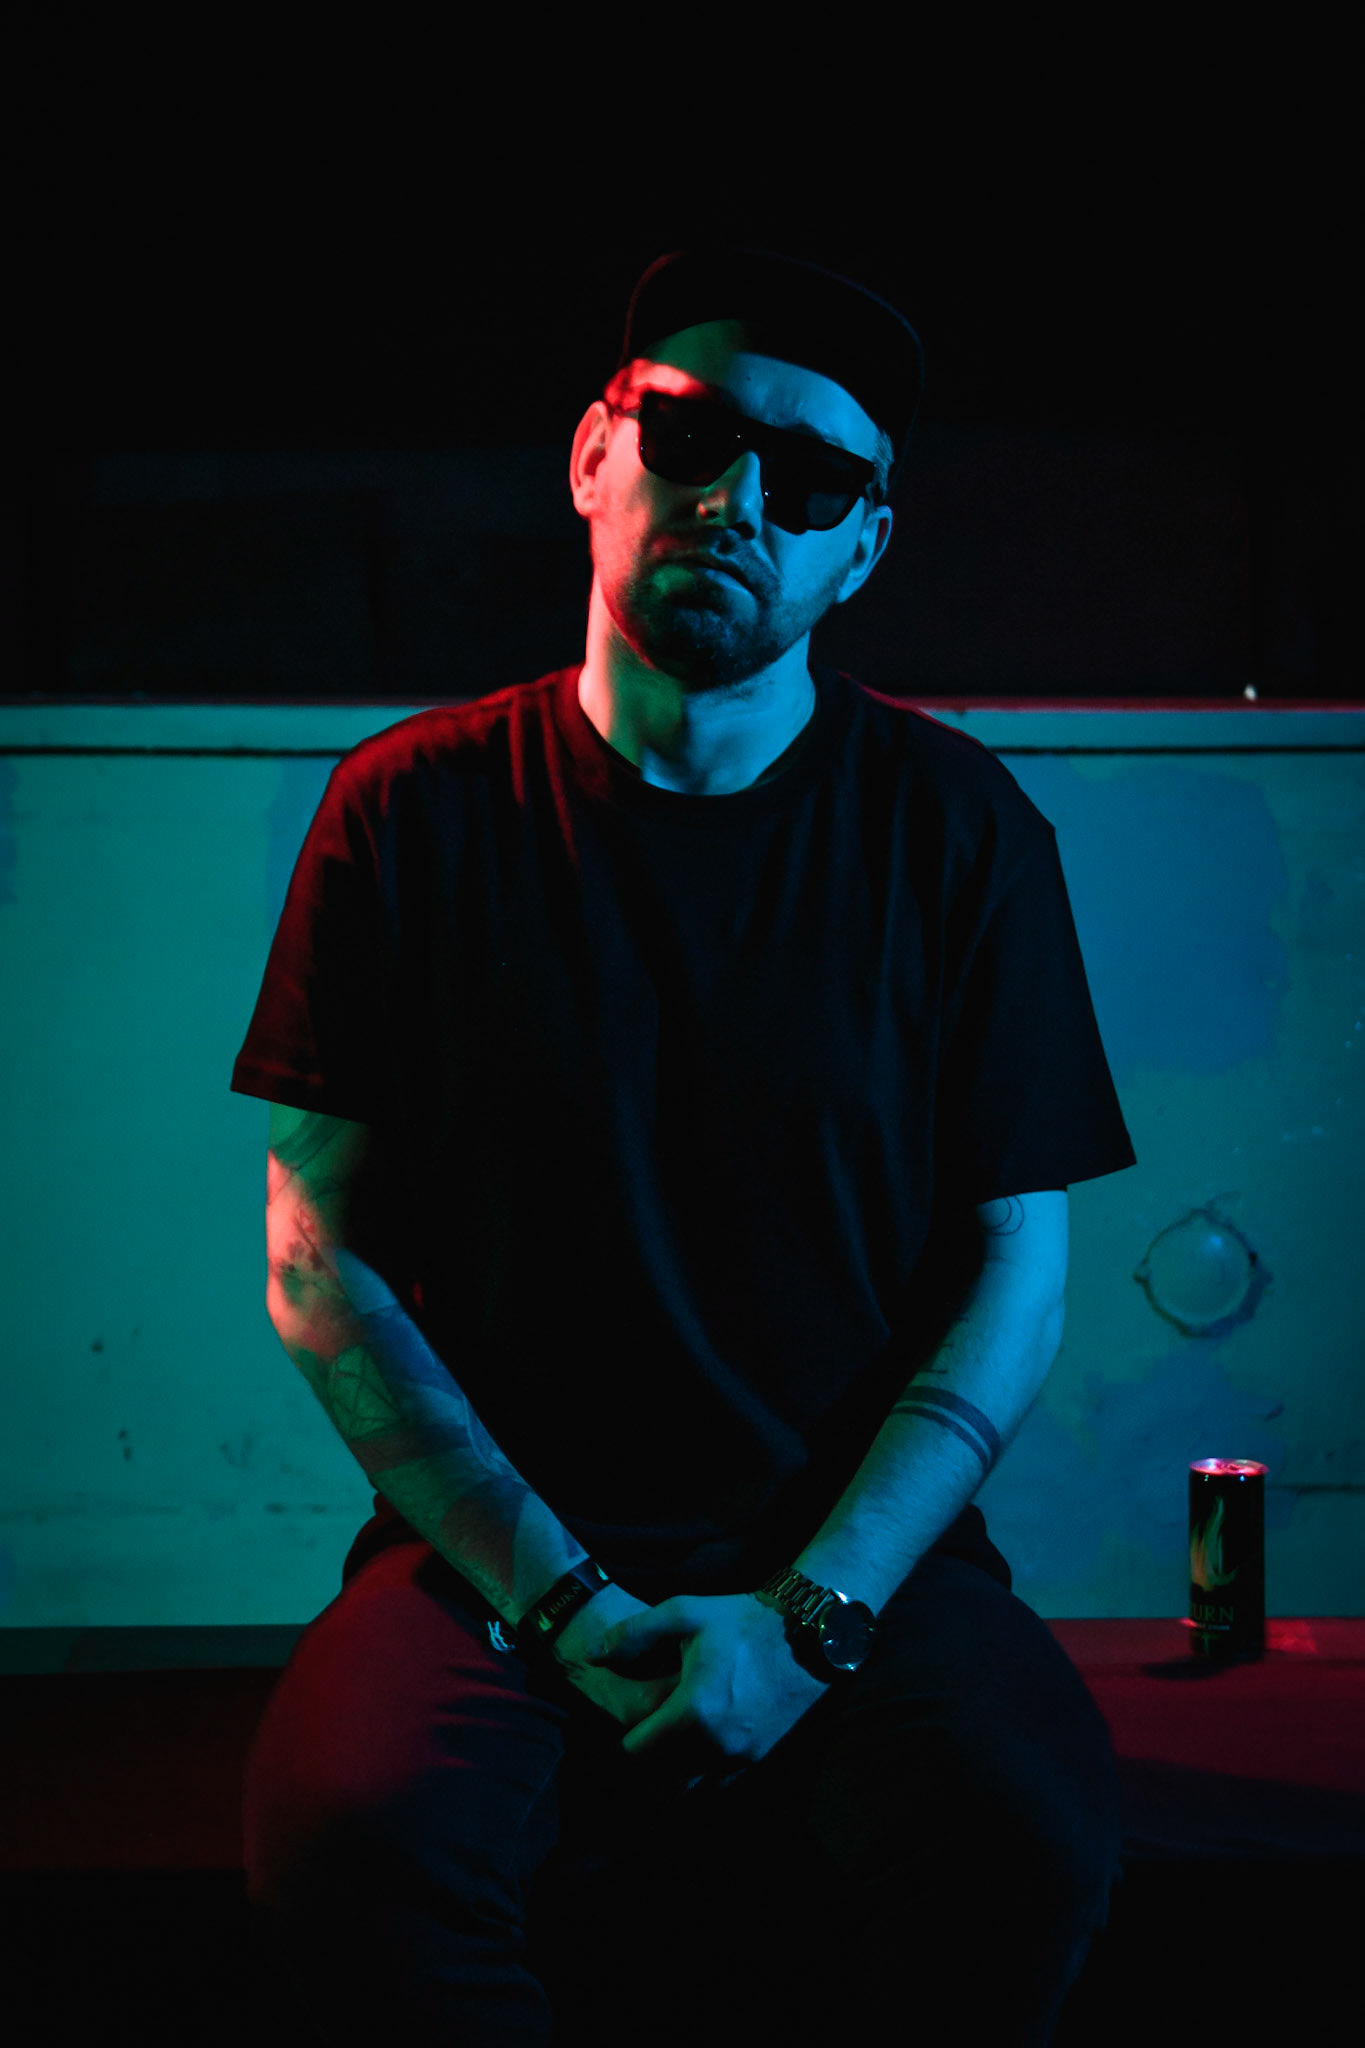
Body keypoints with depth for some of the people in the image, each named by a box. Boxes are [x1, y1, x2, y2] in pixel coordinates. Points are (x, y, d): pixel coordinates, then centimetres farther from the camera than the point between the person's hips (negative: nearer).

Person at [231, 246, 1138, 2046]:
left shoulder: (958, 829, 2)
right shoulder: (413, 809, 1)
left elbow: (1017, 1273, 1)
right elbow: (324, 1255, 0)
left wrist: (811, 1614, -13)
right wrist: (559, 1598, -11)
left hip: (861, 1545, 1)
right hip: (496, 1542, 0)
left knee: (1025, 1837, -29)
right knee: (351, 1837, -31)